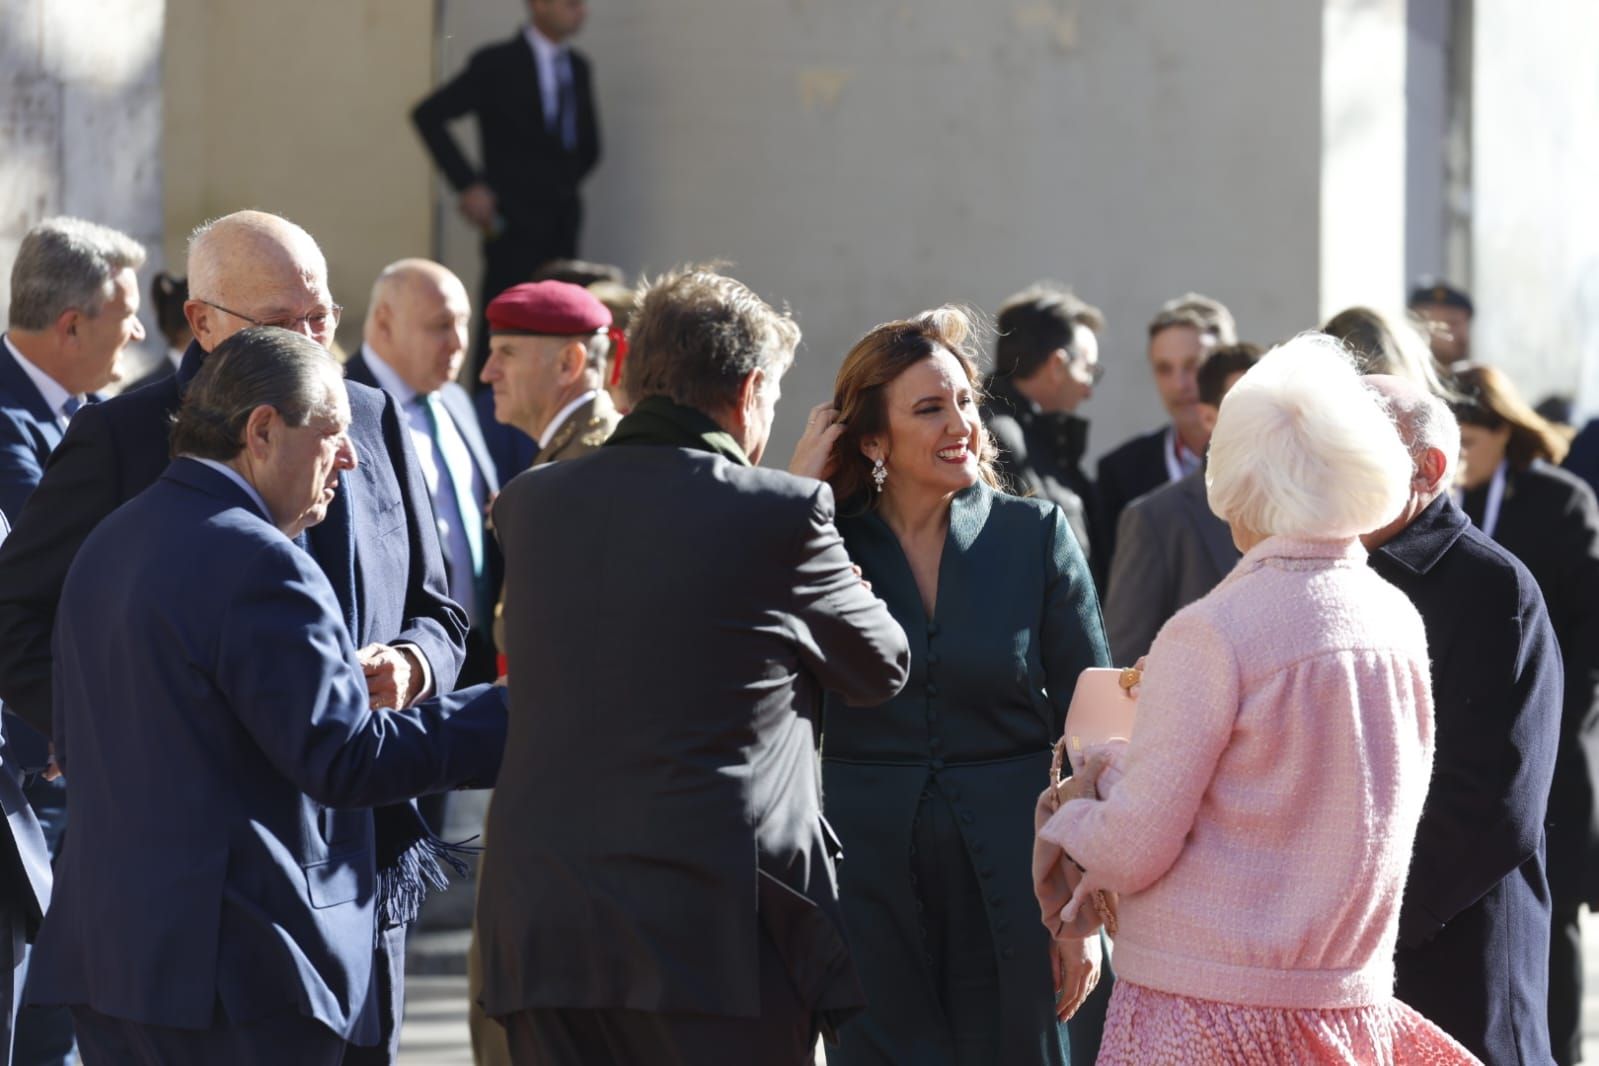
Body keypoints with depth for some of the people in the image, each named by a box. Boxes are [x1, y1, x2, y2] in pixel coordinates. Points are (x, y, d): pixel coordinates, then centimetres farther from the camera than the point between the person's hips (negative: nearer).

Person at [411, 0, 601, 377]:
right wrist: (469, 184, -12)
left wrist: (561, 187, 11)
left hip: (561, 221, 6)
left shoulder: (578, 68, 12)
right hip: (516, 220, -6)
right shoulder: (497, 64, -7)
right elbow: (428, 115, -9)